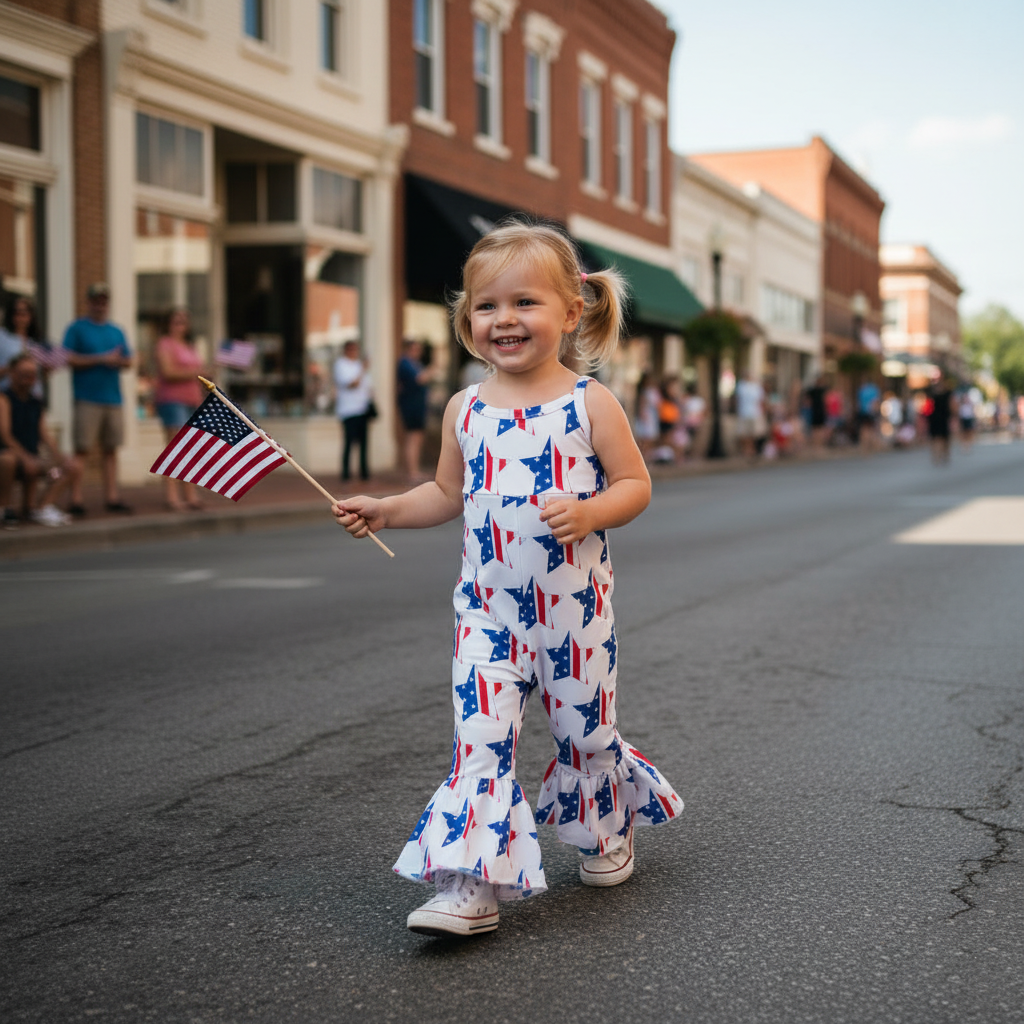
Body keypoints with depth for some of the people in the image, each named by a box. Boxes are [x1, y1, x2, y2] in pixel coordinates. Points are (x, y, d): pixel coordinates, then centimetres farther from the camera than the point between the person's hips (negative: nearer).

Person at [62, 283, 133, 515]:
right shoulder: (77, 329, 2)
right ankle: (76, 499, -7)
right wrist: (101, 359, -12)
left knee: (110, 449, 6)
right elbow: (69, 358, -9)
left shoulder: (116, 331, 18)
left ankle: (112, 496, 10)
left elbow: (128, 360, 16)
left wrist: (117, 360, -7)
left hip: (113, 398, 5)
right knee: (82, 449, -7)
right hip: (87, 398, -5)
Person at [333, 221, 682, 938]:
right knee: (481, 740, -7)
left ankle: (607, 832, 41)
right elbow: (449, 493, 16)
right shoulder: (465, 409, 4)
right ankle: (471, 885, -6)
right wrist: (383, 511, 4)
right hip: (488, 610, 2)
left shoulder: (591, 404, -7)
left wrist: (588, 511, -21)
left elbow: (636, 485, -3)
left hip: (573, 605, -2)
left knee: (585, 730, 13)